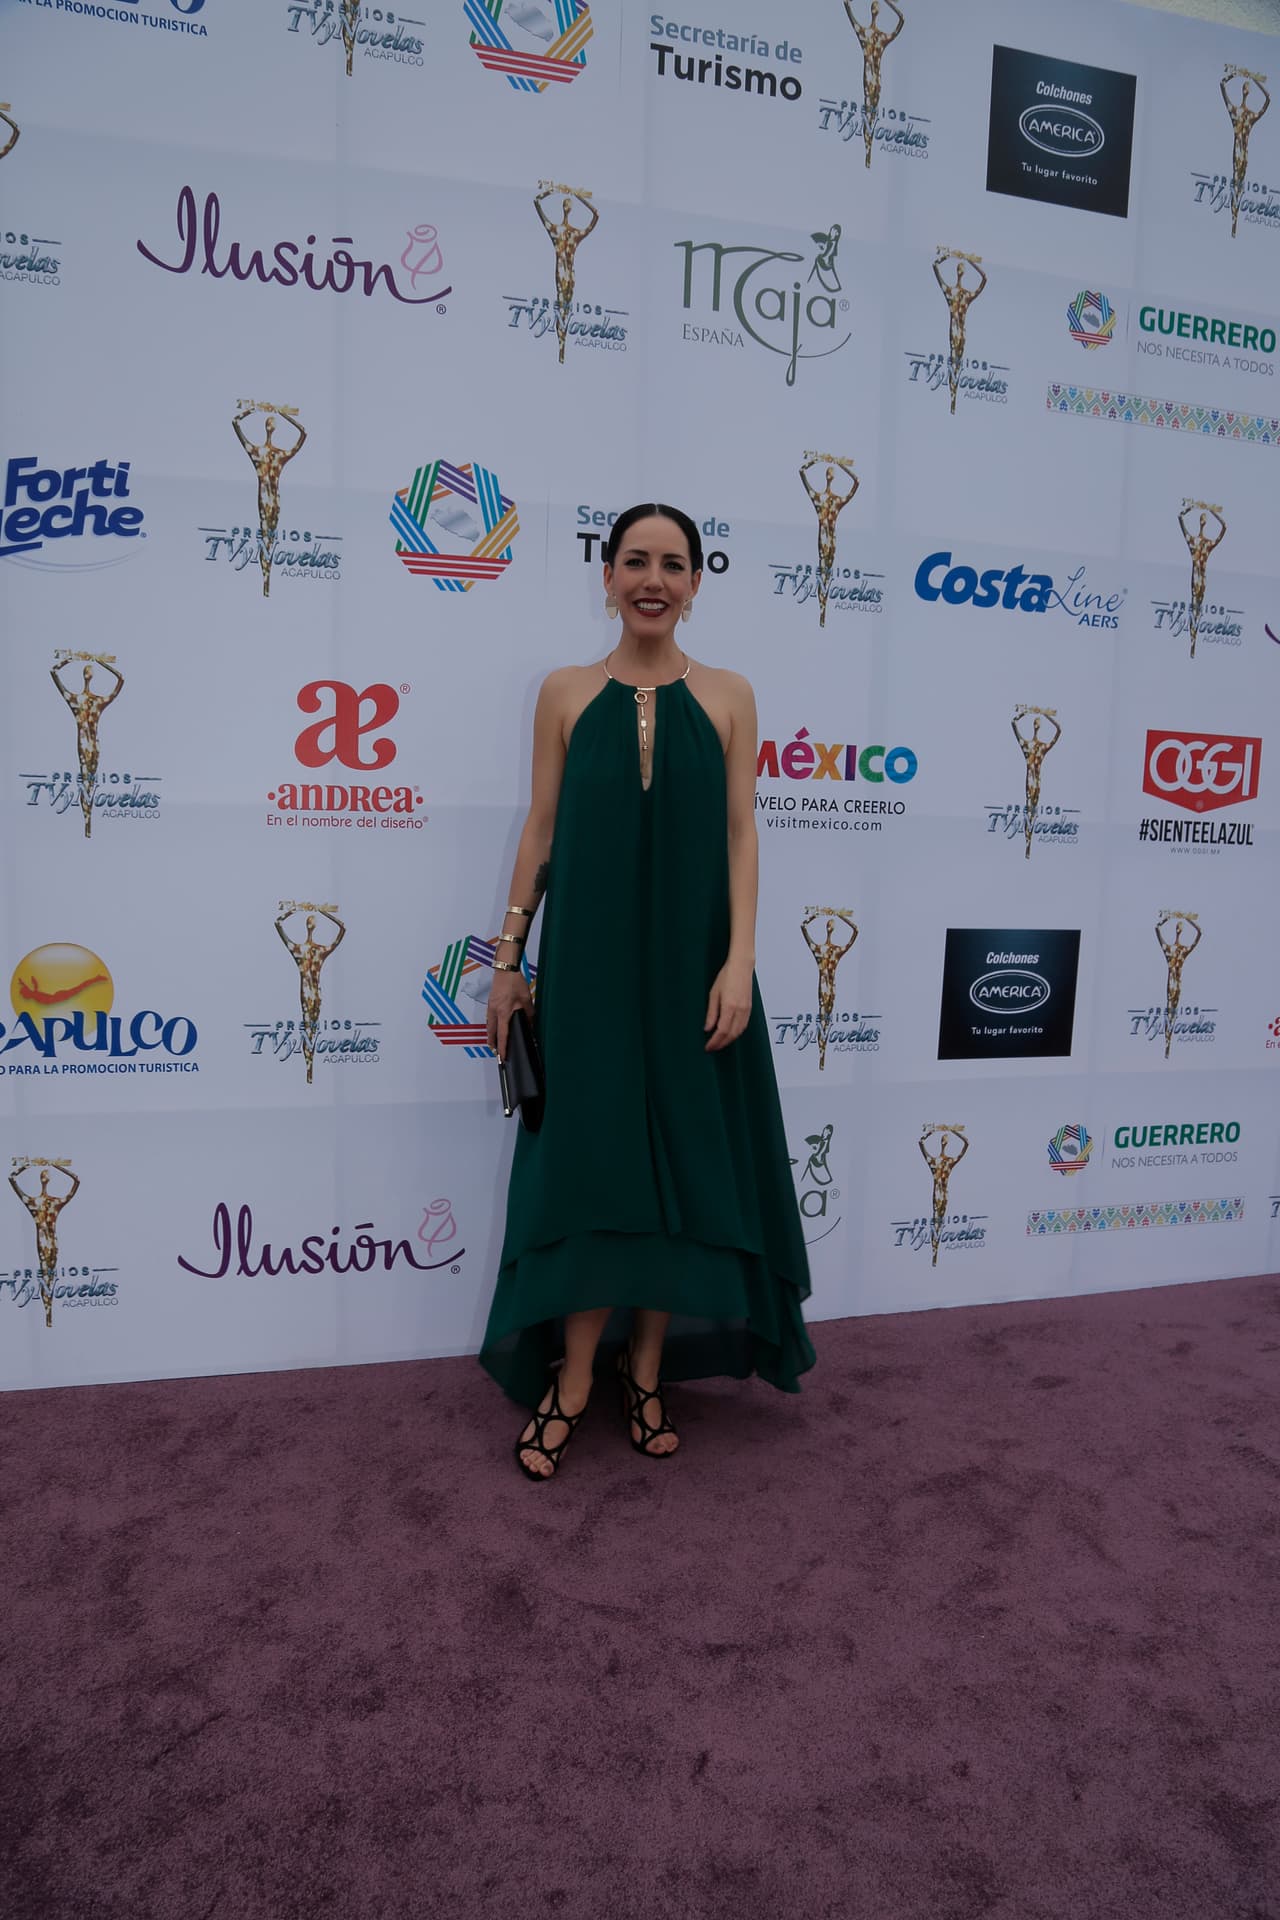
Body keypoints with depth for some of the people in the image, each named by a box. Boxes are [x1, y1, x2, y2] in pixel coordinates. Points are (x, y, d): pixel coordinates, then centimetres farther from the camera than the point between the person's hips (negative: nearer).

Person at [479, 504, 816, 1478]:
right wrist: (509, 956, 3)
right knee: (589, 1158, 3)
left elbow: (740, 835, 0)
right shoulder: (566, 693, 5)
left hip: (689, 960, 1)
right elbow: (541, 829, 5)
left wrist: (739, 961, -10)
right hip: (587, 959, 0)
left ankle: (646, 1369, 22)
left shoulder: (728, 696, 4)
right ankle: (574, 1376, 16)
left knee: (681, 1158, 7)